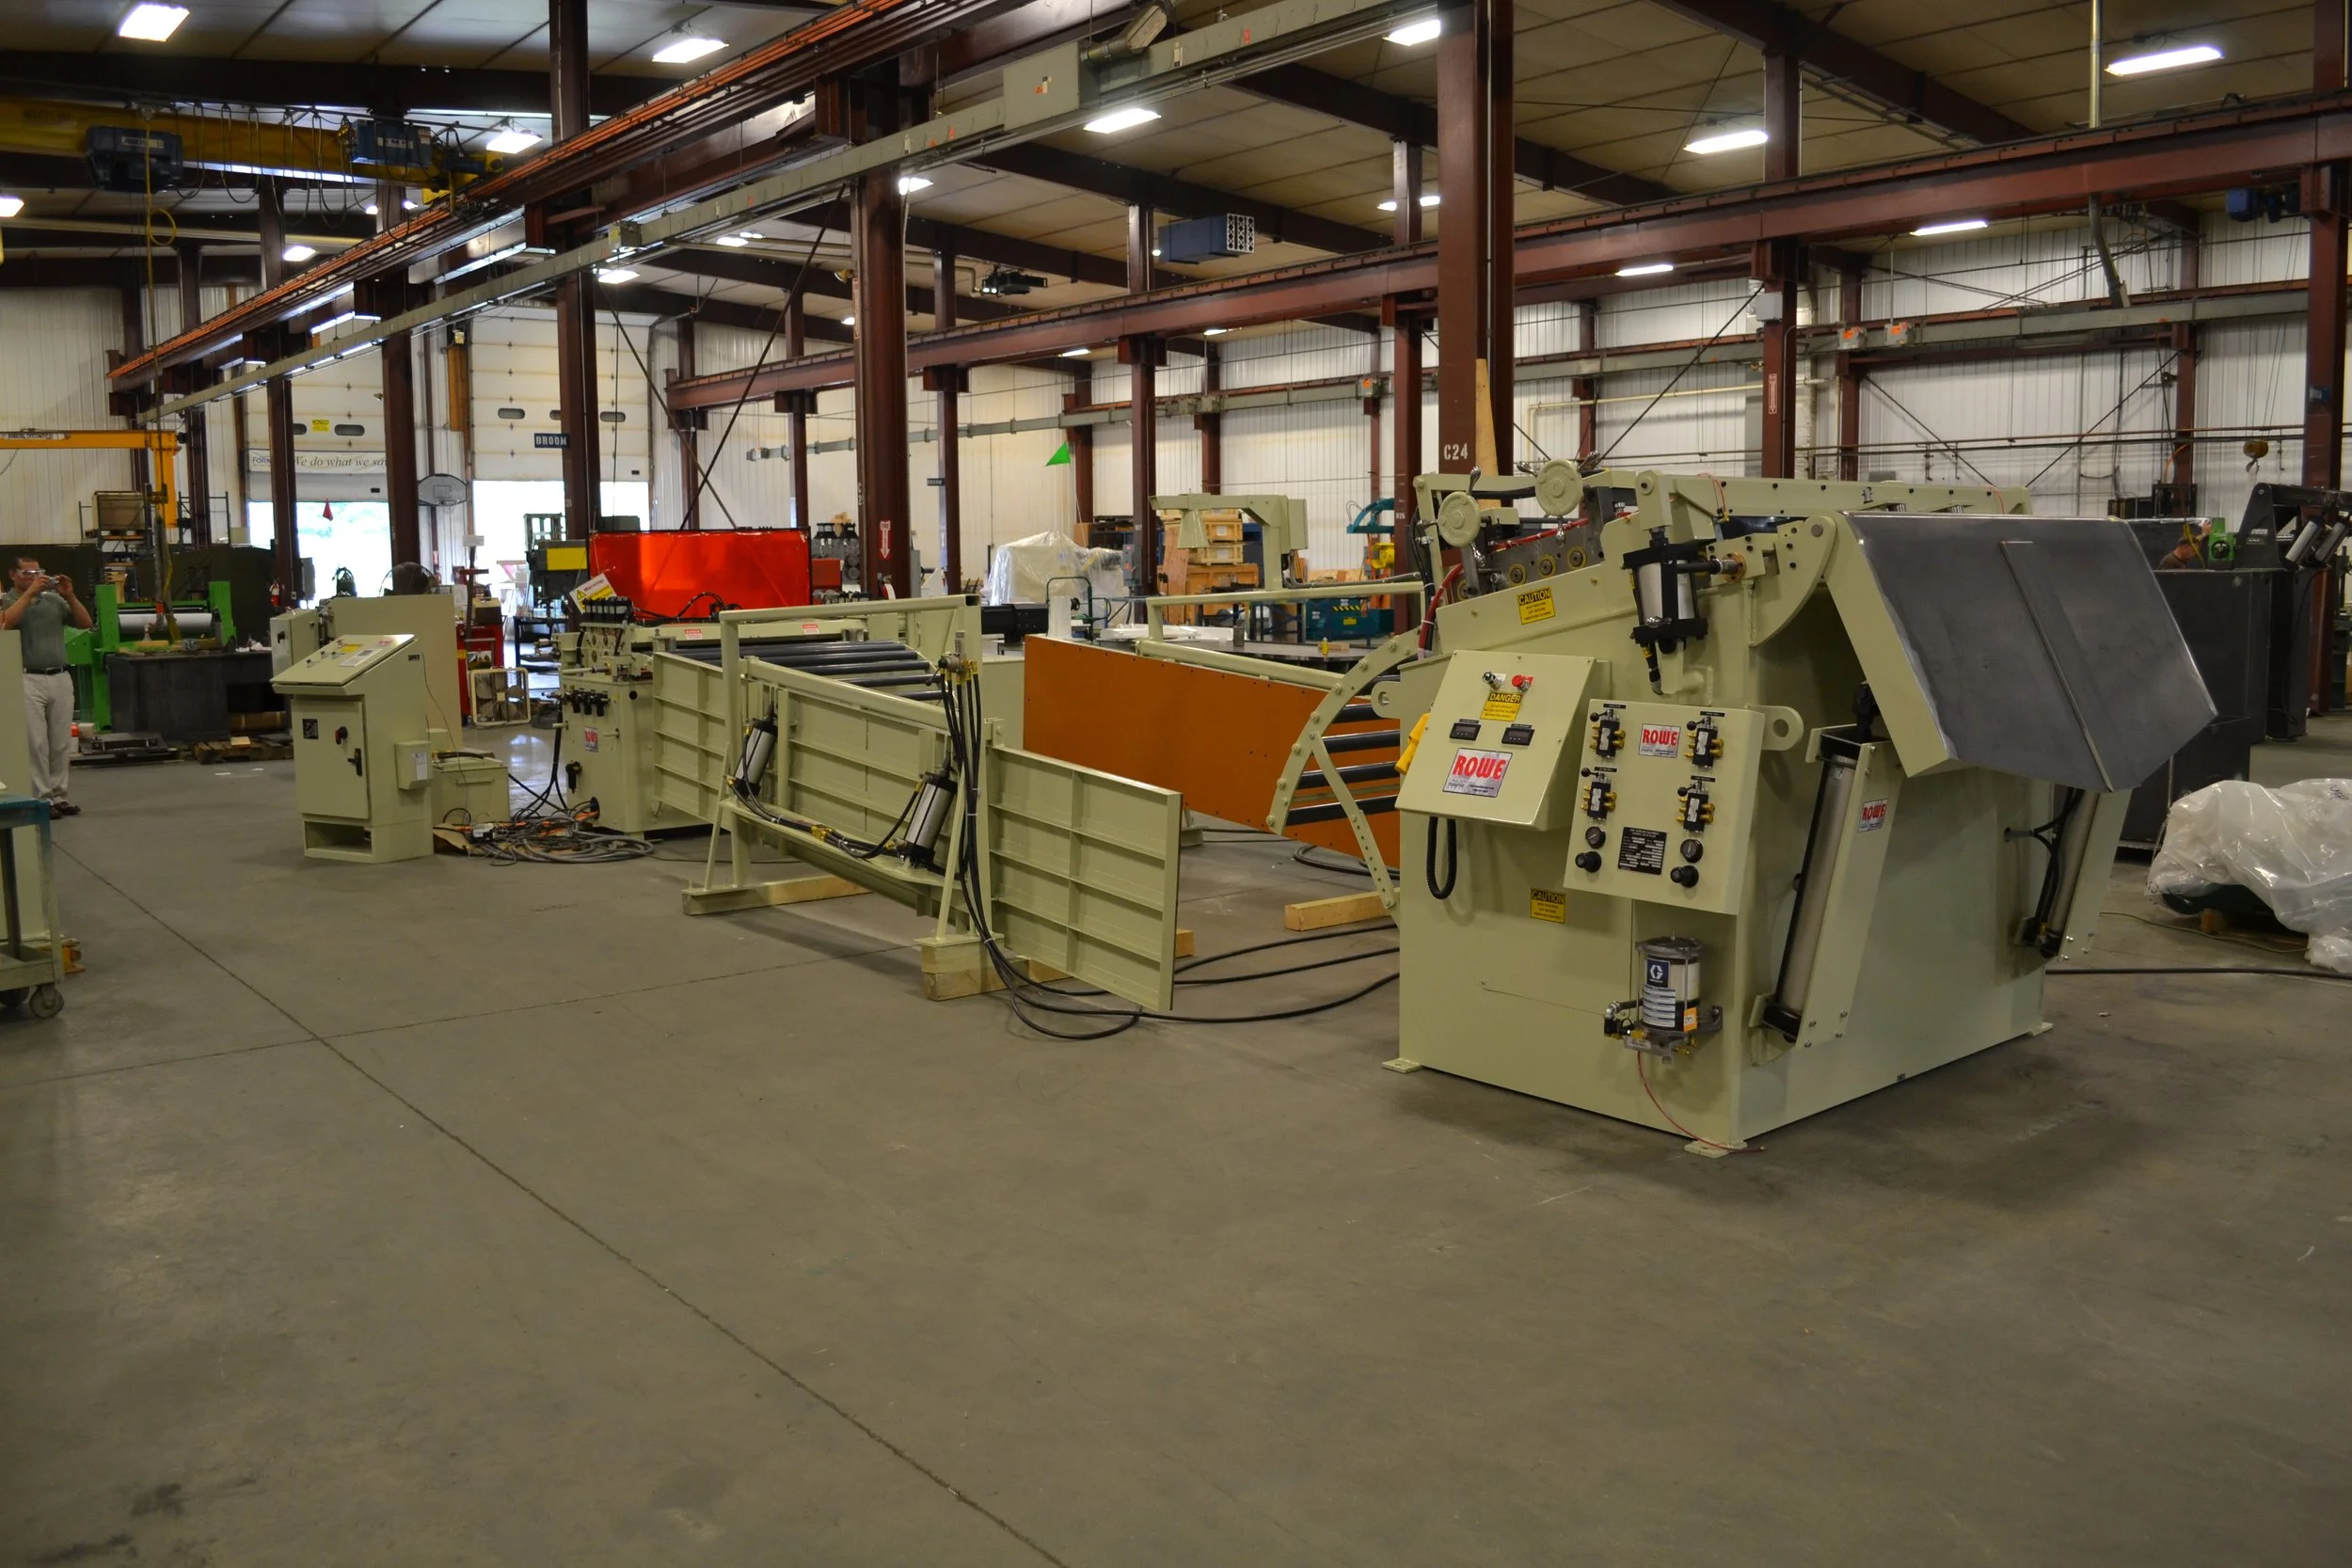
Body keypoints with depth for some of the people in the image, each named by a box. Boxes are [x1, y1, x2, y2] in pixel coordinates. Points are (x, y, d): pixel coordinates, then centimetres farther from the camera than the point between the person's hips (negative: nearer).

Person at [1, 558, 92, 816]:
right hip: (28, 680, -4)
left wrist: (70, 596, -6)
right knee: (36, 743, -4)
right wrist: (30, 591, -19)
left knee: (62, 743, 5)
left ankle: (58, 795, 12)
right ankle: (42, 798, -1)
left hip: (61, 678, 4)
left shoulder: (54, 600, 12)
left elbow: (85, 623, 7)